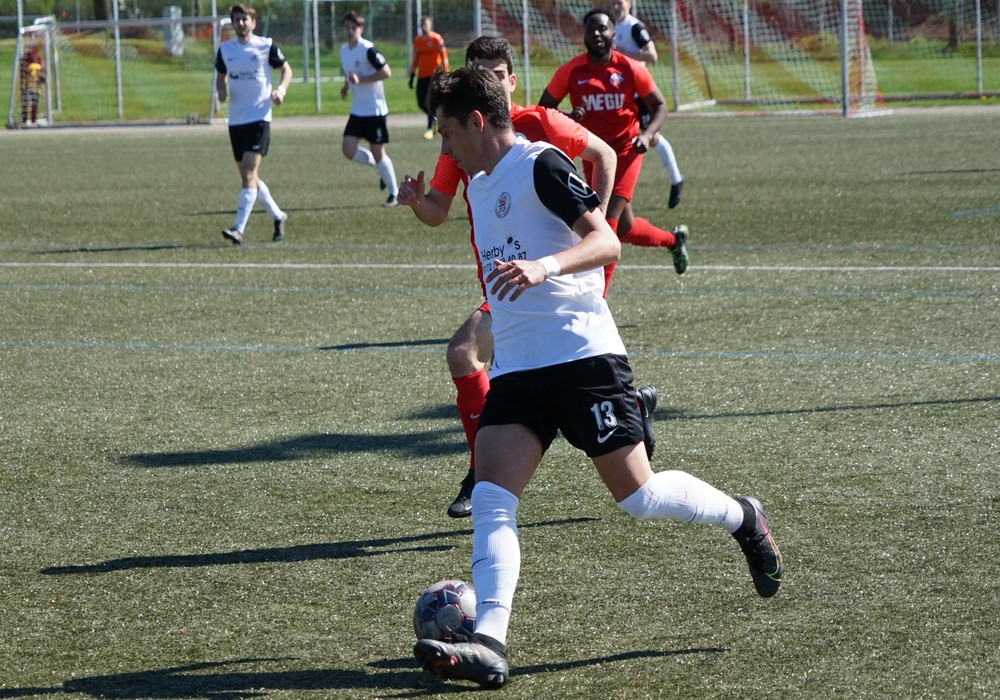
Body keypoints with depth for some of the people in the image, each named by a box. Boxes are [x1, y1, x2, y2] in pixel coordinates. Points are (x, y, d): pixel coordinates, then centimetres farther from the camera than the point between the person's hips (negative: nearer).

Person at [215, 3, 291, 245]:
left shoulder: (266, 46, -4)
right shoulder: (225, 49, 7)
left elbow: (286, 70, 7)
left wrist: (281, 90, -12)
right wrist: (221, 90, -2)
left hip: (259, 118, -6)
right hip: (236, 119, 6)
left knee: (249, 174, -15)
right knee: (248, 177, 11)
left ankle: (239, 229, -20)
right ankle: (278, 216, 31)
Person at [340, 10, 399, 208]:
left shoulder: (368, 49, -16)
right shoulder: (344, 50, 9)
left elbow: (386, 72, -21)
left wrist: (360, 80, -25)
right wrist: (346, 86, 6)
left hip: (374, 109, -7)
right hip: (357, 110, 7)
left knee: (377, 152, -2)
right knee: (348, 149, -4)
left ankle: (394, 193, 14)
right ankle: (382, 169, 20)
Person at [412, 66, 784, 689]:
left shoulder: (541, 165, -7)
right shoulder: (479, 186, 20)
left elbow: (607, 243, -17)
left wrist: (545, 266, -32)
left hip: (582, 354, -8)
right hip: (516, 367, 8)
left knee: (638, 495, -3)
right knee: (491, 497, -13)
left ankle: (743, 519, 25)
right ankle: (489, 643, -24)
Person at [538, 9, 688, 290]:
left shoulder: (631, 69, -6)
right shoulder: (570, 72, -5)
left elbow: (659, 105, 3)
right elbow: (543, 110, 1)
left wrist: (647, 134, -15)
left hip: (625, 151, -3)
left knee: (608, 221, -15)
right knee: (624, 228, 14)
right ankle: (673, 239, 44)